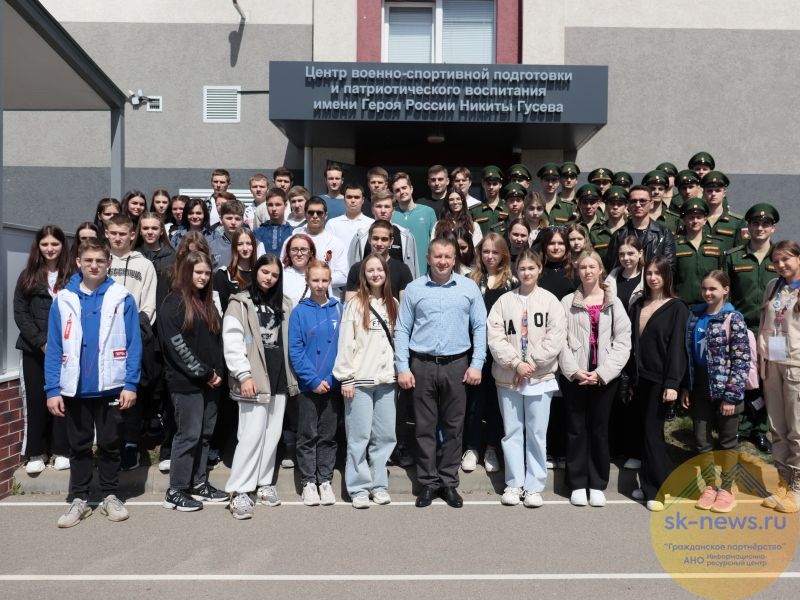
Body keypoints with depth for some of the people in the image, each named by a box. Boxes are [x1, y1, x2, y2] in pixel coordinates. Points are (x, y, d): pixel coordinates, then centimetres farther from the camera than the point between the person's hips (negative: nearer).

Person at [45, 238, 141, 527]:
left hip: (112, 386, -1)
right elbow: (54, 348, -1)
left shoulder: (122, 298, -5)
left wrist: (131, 384, -11)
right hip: (75, 388, 2)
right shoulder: (63, 300, 0)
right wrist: (52, 389, -6)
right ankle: (79, 499, 27)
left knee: (110, 445, 12)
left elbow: (134, 344, -6)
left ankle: (110, 496, 27)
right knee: (79, 446, 14)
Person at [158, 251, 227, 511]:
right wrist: (203, 373, -14)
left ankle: (199, 483, 22)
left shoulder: (208, 303, 16)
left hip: (210, 381, 7)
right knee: (189, 434, -4)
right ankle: (175, 492, 7)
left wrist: (217, 372, 2)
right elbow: (176, 345, -15)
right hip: (186, 382, -7)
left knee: (205, 433, 11)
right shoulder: (173, 303, -7)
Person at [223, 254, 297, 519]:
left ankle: (263, 482, 24)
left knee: (273, 434, 10)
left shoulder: (283, 304, 15)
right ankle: (238, 491, 0)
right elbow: (232, 342, -10)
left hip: (279, 378, 6)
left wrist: (292, 376, 11)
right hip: (254, 379, -5)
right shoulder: (240, 303, -2)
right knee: (253, 434, -9)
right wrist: (244, 375, -18)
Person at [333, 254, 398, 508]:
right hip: (360, 380, -4)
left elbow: (398, 340, 13)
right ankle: (359, 487, 12)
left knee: (385, 435, 7)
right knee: (359, 436, 0)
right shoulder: (355, 304, -3)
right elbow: (345, 343, -6)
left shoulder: (393, 304, 12)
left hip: (386, 379, 4)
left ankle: (379, 484, 20)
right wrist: (345, 378, -10)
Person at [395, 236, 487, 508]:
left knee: (453, 426, 8)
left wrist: (477, 364, -2)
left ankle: (449, 482, 21)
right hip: (422, 366, 0)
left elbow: (480, 327, 4)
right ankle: (428, 482, 19)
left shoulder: (469, 287, 4)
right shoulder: (414, 289, 3)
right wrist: (402, 368, -3)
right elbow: (402, 330, 3)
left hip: (456, 365, 0)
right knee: (425, 427, 7)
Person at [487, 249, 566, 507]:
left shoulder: (550, 300, 2)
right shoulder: (504, 301, 4)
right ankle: (514, 484, 19)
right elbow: (495, 337, -3)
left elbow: (556, 337, -6)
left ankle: (534, 486, 15)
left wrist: (532, 363, -12)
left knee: (536, 433, 4)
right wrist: (516, 363, -12)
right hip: (508, 377, 1)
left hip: (540, 377, -1)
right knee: (512, 432, 8)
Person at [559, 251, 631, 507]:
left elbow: (623, 341, -2)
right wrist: (573, 370, -13)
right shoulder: (567, 302, 2)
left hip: (605, 377, 1)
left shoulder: (614, 303, 4)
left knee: (599, 429, 8)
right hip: (574, 376, 0)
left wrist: (602, 372, -11)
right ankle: (578, 484, 16)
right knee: (576, 429, 6)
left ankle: (598, 484, 19)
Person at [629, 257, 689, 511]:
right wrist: (629, 378, 9)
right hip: (639, 378, 5)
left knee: (652, 431, -4)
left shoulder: (676, 308, -5)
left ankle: (658, 488, 8)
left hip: (660, 379, -5)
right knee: (643, 431, 9)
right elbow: (632, 343, 11)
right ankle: (650, 485, 20)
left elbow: (677, 347, -11)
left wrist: (672, 383, -18)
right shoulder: (637, 306, 11)